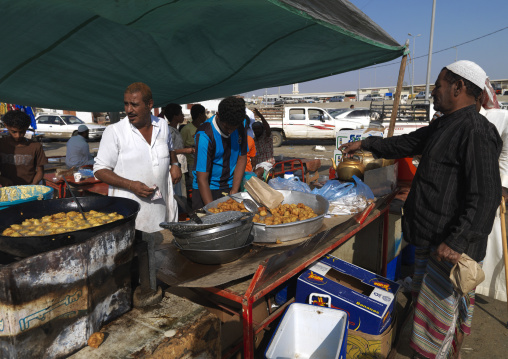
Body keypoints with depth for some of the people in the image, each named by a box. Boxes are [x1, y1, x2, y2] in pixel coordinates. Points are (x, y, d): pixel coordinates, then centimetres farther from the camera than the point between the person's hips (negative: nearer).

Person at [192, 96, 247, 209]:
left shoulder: (240, 127, -7)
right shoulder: (205, 135, -24)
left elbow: (242, 158, 1)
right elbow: (202, 179, -23)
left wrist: (234, 191, -6)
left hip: (230, 187, 4)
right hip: (206, 190, -4)